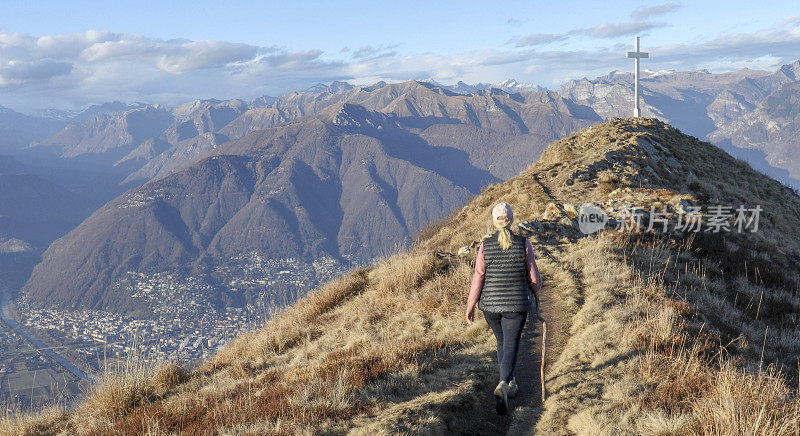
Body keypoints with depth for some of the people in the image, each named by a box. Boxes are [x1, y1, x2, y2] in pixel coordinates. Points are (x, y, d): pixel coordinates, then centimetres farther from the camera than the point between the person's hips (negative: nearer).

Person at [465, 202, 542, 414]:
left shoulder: (486, 245, -6)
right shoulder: (523, 244, -8)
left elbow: (478, 277, -6)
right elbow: (533, 276, -2)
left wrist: (470, 306, 3)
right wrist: (535, 290, 21)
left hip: (490, 304, 2)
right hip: (517, 303, -2)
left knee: (502, 343, 23)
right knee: (511, 345, 1)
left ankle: (510, 383, 37)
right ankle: (503, 385, -21)